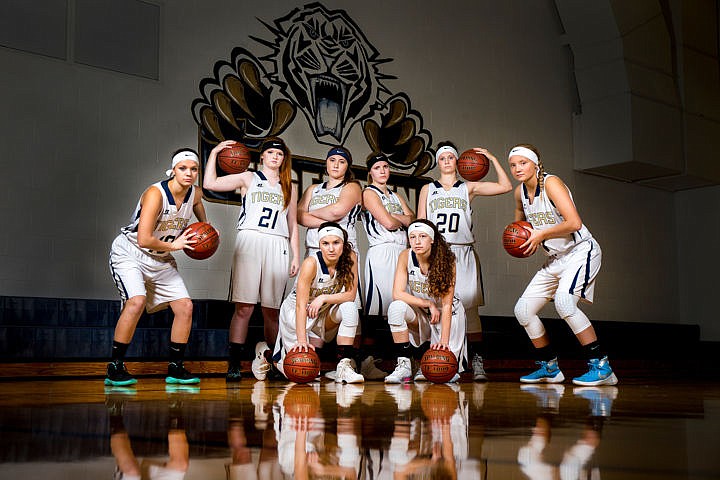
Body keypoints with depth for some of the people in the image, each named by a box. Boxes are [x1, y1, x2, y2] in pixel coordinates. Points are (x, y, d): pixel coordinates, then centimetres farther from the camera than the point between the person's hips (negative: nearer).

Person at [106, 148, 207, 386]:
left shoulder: (195, 195, -5)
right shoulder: (156, 194, -27)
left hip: (161, 259, 7)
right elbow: (144, 240, -32)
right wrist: (174, 245, -20)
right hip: (129, 253, -7)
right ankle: (114, 368, -16)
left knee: (185, 306, -2)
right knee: (136, 301, -28)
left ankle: (175, 369, 9)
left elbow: (202, 219, 20)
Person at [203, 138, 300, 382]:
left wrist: (296, 256, 15)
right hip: (249, 242, -2)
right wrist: (214, 153, 7)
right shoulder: (248, 179, 15)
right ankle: (234, 364, -11)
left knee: (272, 310, 0)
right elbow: (210, 183, 6)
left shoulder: (289, 187, 22)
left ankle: (269, 362, 7)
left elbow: (293, 225, 22)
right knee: (244, 307, -11)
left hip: (278, 248, 3)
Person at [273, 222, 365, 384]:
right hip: (296, 315, -4)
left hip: (324, 313, 4)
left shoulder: (350, 257, -14)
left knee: (350, 308, -27)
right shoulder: (311, 263, -26)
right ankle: (275, 356, 24)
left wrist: (323, 298, -28)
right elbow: (301, 305, -28)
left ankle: (344, 366, -24)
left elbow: (351, 294, -14)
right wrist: (302, 340, -36)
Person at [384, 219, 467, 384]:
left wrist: (444, 341, -31)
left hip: (446, 315, -2)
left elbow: (446, 305, -23)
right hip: (420, 314, 2)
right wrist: (429, 304, -21)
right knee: (396, 307, -31)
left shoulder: (446, 260, -20)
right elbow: (397, 294, -19)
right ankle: (404, 365, -20)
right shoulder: (405, 256, -14)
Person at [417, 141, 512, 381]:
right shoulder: (427, 190, 16)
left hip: (463, 254, -1)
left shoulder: (469, 188, 13)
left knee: (469, 307, -9)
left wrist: (493, 159, 7)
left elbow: (505, 186, 7)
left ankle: (477, 362, -7)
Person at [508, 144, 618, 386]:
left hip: (581, 251, -9)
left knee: (564, 301, -31)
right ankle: (550, 368, 20)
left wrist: (541, 234, -18)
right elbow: (520, 220, 27)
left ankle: (601, 367, -23)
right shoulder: (520, 192, 6)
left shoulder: (551, 183, -17)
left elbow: (574, 223, -27)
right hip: (555, 258, 9)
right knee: (523, 310, 5)